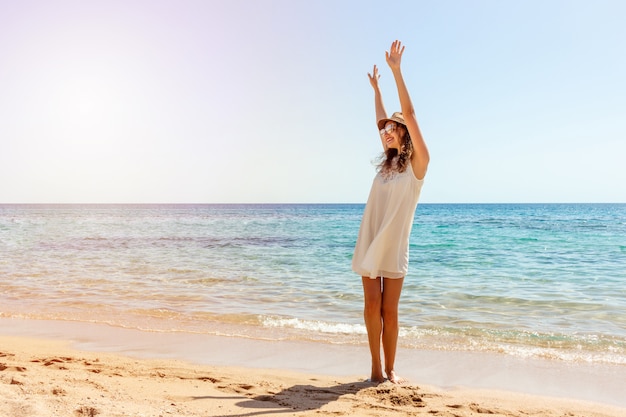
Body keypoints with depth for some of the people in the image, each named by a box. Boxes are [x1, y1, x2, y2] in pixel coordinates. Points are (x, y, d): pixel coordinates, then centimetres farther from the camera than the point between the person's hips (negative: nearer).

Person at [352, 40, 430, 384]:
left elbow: (408, 114, -10)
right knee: (372, 306, 2)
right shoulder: (387, 162, 11)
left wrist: (396, 70, -13)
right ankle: (376, 366, 11)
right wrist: (375, 87, 33)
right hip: (369, 244, 5)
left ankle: (390, 368, 14)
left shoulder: (417, 162, -3)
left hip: (394, 246, -4)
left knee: (389, 310, 1)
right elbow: (380, 121, 24)